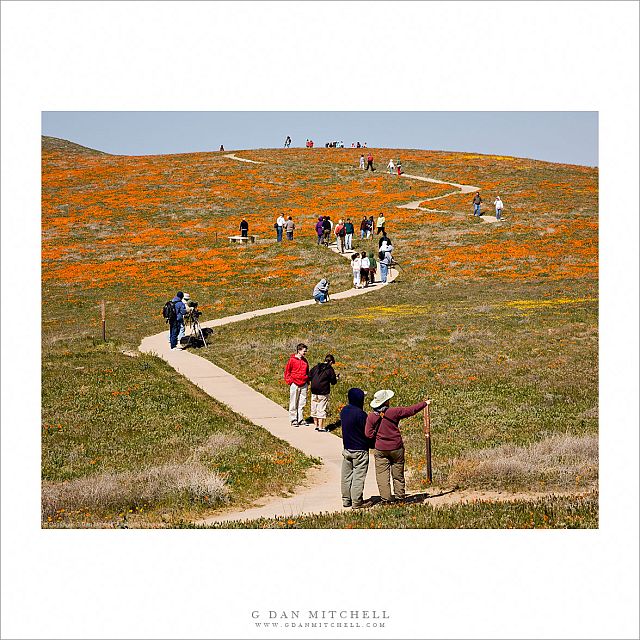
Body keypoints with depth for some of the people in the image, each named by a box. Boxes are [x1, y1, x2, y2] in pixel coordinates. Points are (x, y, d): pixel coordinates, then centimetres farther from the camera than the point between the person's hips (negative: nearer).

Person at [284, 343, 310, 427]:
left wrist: (307, 382, 15)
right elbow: (287, 371, -2)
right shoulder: (292, 360, -6)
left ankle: (301, 419, 16)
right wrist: (289, 381, -8)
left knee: (302, 403, 9)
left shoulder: (305, 360, 10)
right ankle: (293, 420, 5)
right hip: (295, 384, -5)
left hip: (303, 385, 5)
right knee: (293, 403, 0)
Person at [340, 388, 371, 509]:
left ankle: (346, 500, 21)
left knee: (346, 475, 13)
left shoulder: (344, 410, 3)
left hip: (346, 448, 7)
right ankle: (357, 502, 2)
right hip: (360, 450, -7)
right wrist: (371, 444, 1)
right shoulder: (360, 414, -20)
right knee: (358, 476, -1)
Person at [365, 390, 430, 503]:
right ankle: (400, 496, 18)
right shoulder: (394, 412, -12)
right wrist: (425, 403, 14)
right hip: (396, 448, 0)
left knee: (382, 474, 3)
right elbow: (411, 410, -1)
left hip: (380, 449, 0)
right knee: (398, 474, 13)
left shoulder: (371, 416, -8)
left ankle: (386, 497, -1)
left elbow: (368, 434, -6)